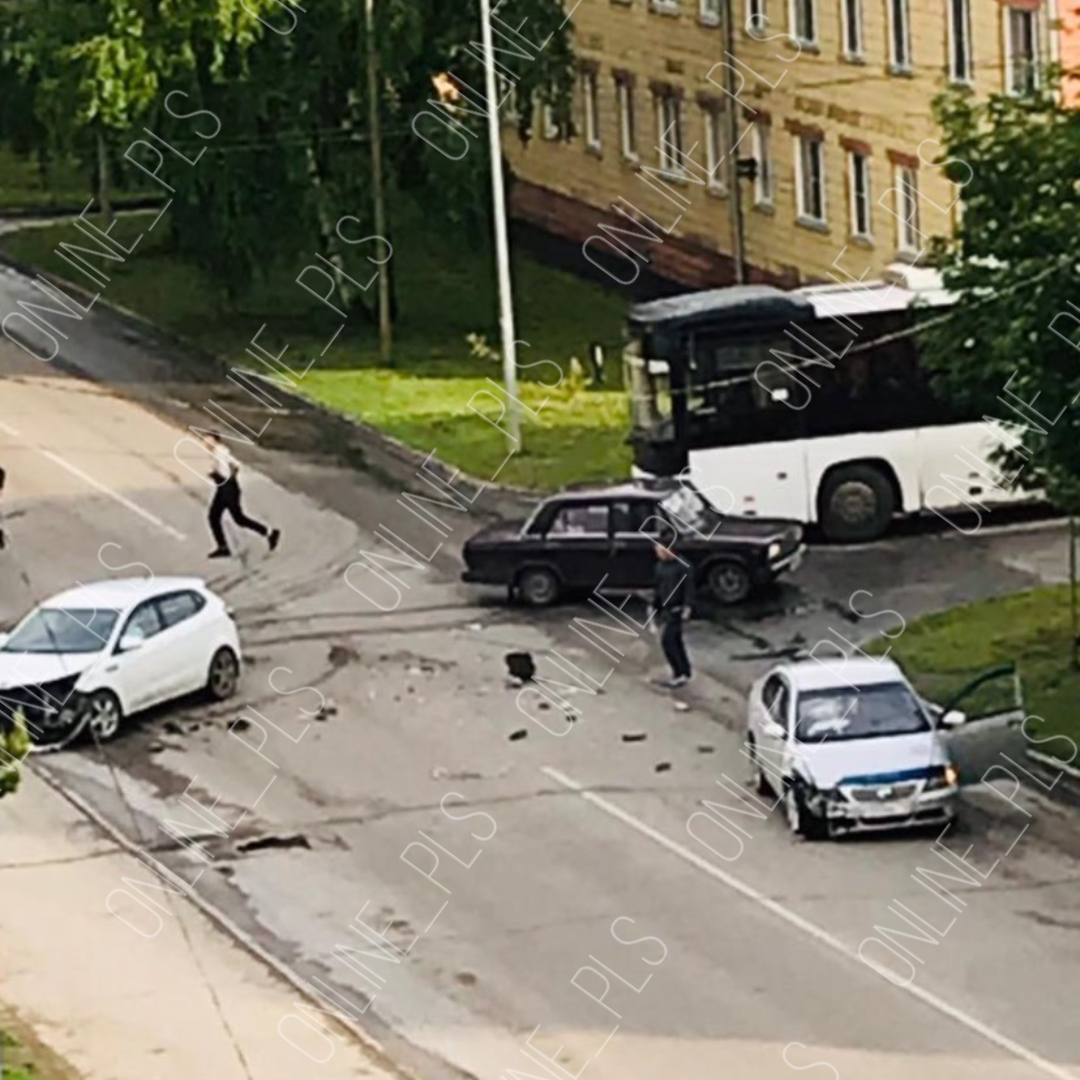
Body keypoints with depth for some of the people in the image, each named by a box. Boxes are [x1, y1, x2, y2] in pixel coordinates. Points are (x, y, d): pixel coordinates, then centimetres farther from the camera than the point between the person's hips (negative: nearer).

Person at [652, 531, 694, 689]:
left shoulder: (683, 567, -13)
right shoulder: (660, 566, 9)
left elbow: (689, 588, -15)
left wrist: (687, 608, -22)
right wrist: (654, 608, 17)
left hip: (676, 609, -8)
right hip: (664, 609, 8)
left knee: (667, 641, -13)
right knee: (675, 641, 12)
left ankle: (680, 674, -9)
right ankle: (680, 674, 18)